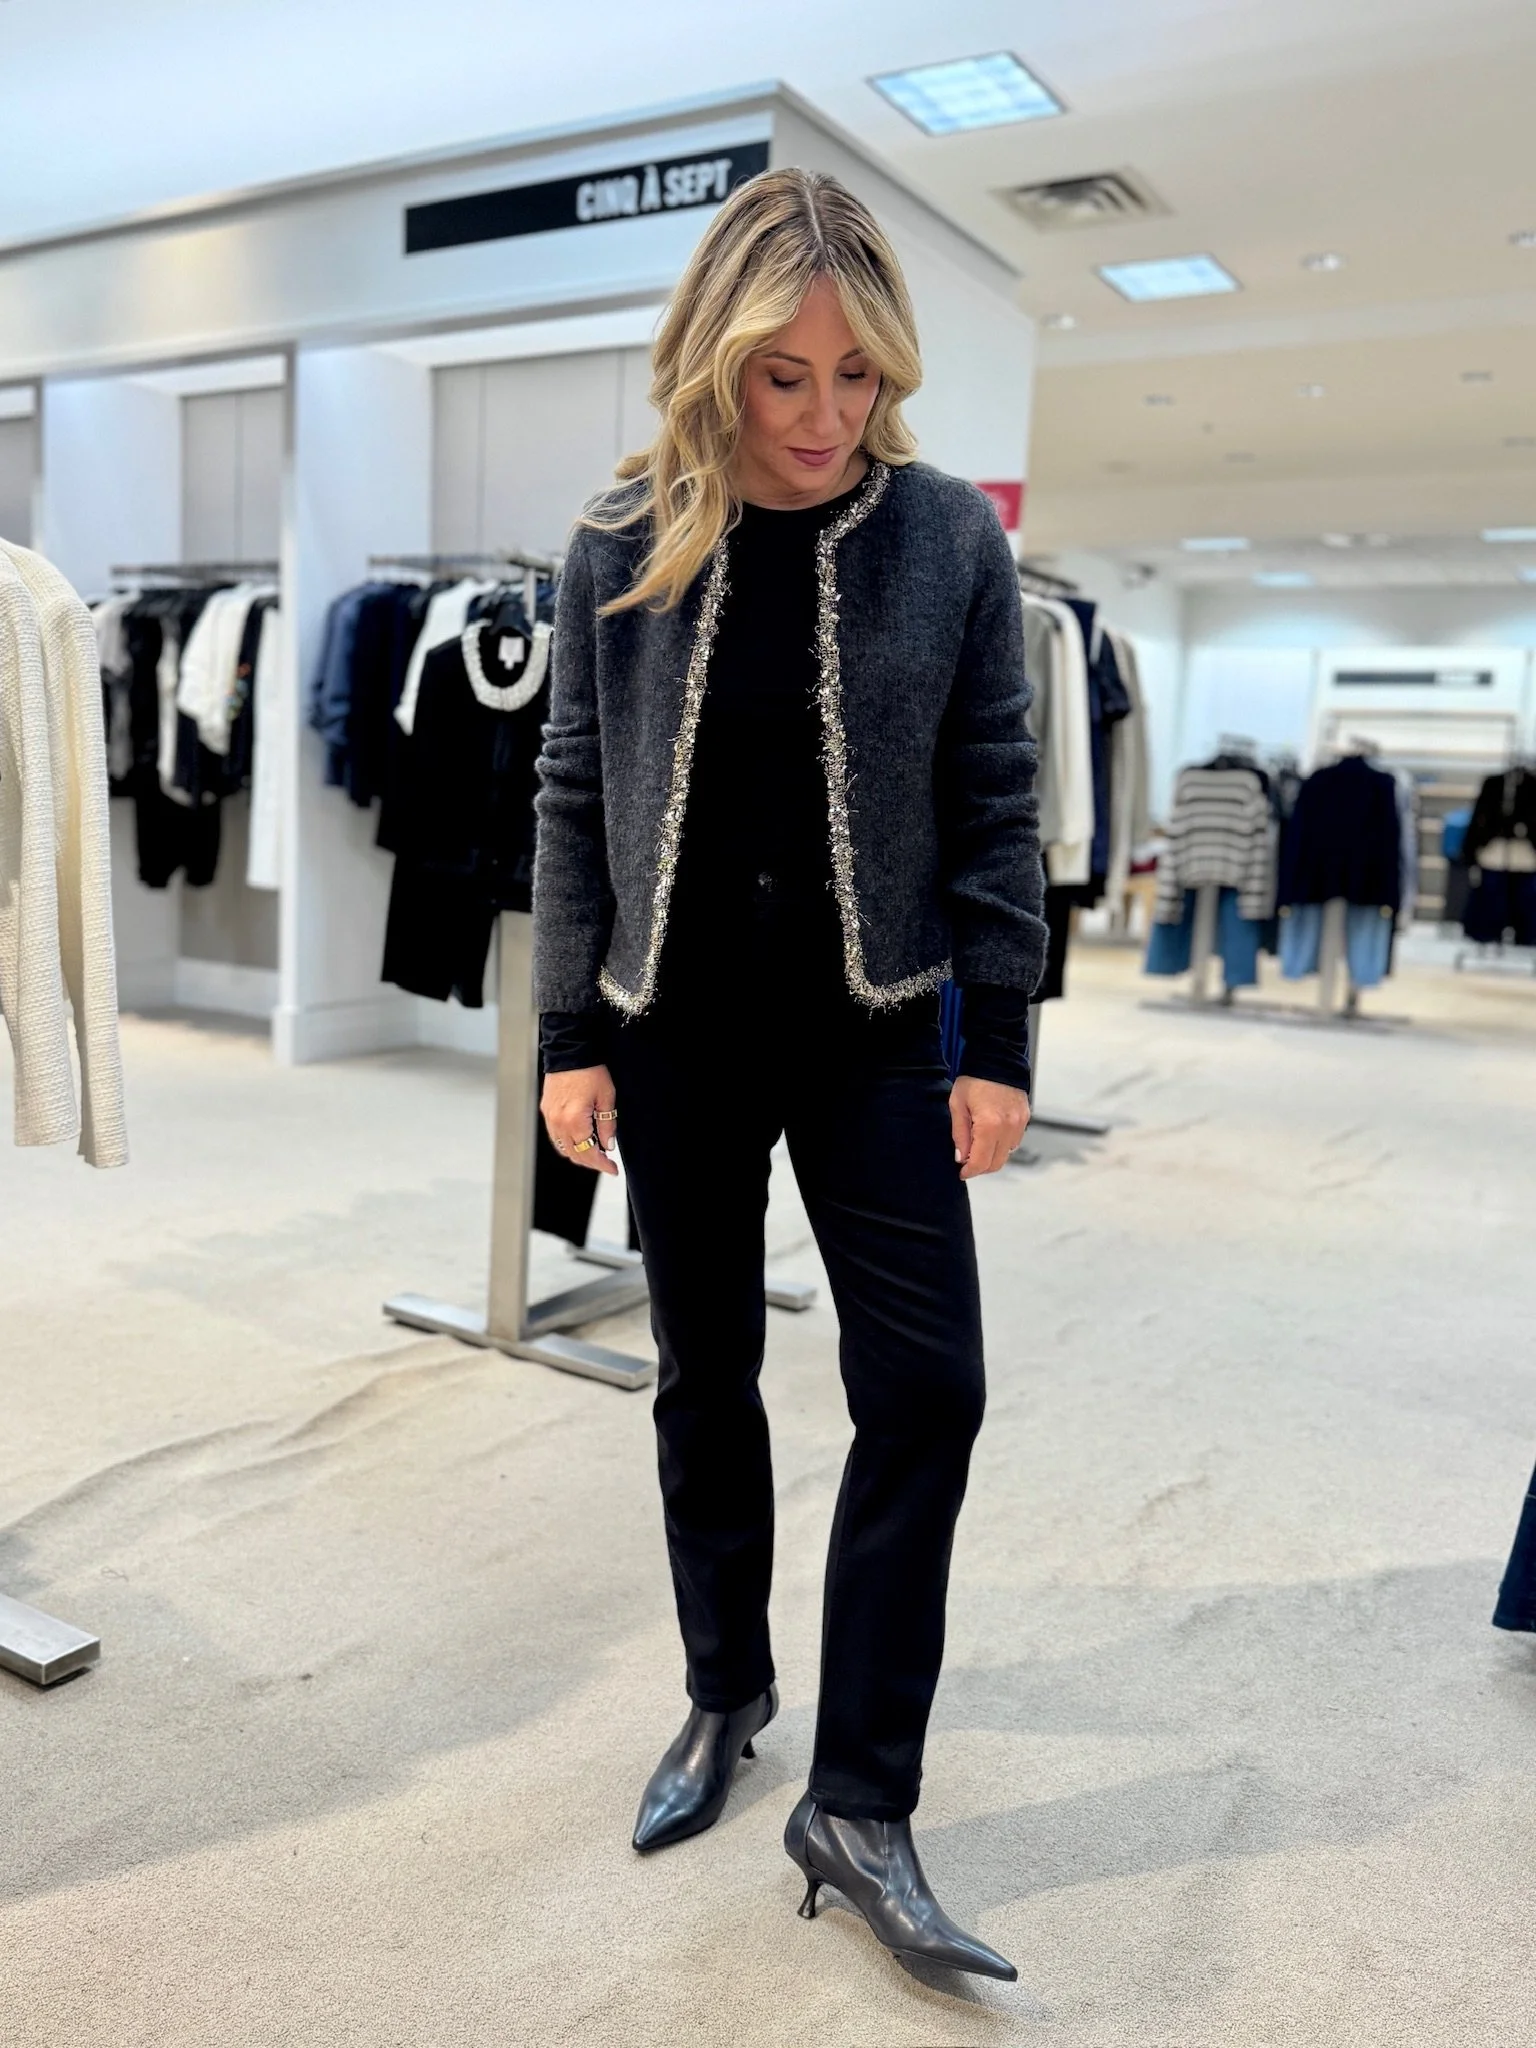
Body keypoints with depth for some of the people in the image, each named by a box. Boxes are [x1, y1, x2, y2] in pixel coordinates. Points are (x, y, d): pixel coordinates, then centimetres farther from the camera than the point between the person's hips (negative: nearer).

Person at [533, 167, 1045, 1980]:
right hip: (677, 1031, 1)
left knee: (927, 1381, -4)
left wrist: (999, 1043, -5)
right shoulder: (622, 545, -2)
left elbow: (990, 803, -2)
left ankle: (859, 1803, 13)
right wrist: (571, 1036, -1)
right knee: (704, 1378, 12)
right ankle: (724, 1698, 35)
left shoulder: (950, 537, -4)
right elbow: (574, 797, 1)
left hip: (873, 1029, 0)